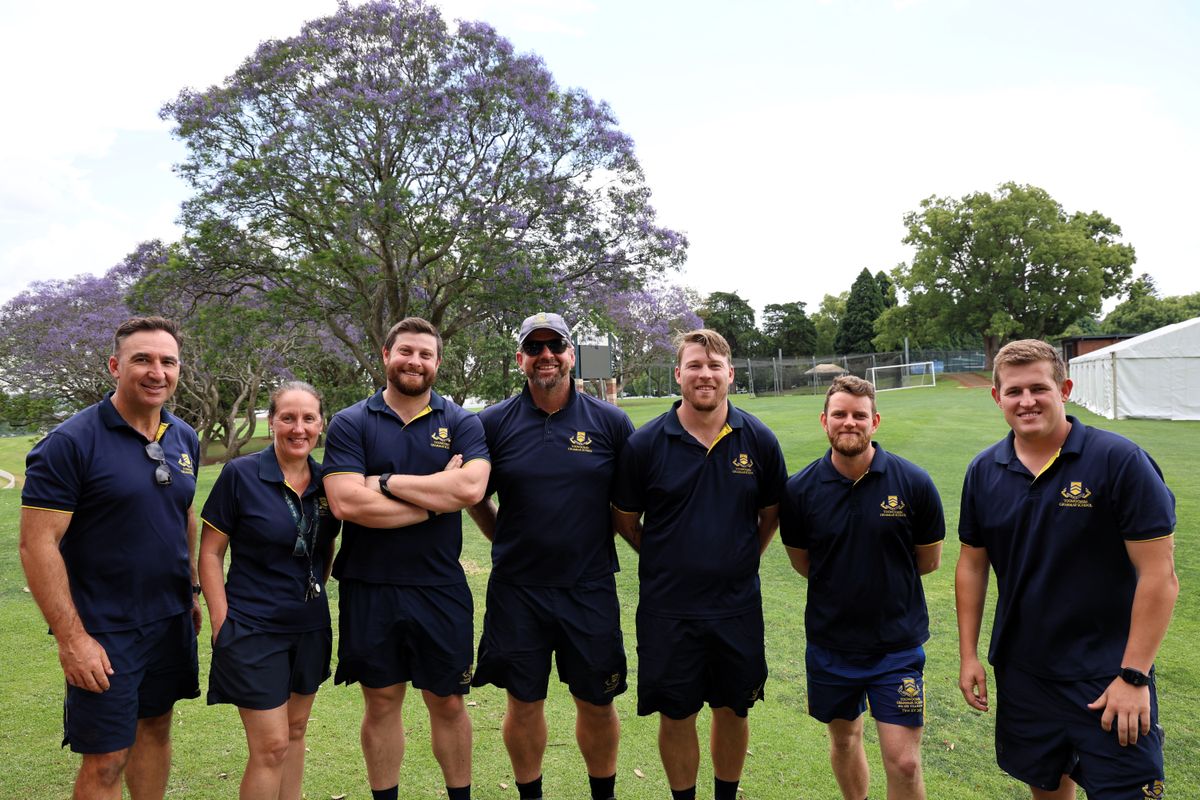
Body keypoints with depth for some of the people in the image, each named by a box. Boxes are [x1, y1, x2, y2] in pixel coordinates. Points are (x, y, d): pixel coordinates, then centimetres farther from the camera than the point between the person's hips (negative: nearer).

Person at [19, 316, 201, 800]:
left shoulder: (185, 439, 5)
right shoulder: (71, 443, -15)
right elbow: (37, 544, -16)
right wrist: (71, 638, -18)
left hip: (171, 621, 6)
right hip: (104, 631, -6)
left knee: (155, 728, 18)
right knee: (106, 761, 3)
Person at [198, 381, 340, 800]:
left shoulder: (326, 482, 1)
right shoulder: (240, 474, -11)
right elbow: (210, 552, -8)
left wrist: (314, 599, 9)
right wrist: (222, 624, -11)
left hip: (310, 625, 5)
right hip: (254, 628, -5)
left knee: (295, 732, 17)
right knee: (271, 745, -3)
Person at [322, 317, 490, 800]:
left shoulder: (462, 423, 0)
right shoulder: (350, 424, -1)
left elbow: (471, 487, -19)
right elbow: (346, 503, -16)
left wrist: (387, 481, -15)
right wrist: (435, 499, -14)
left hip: (441, 589, 0)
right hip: (369, 589, 0)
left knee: (448, 703, 11)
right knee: (381, 703, 14)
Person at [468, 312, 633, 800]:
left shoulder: (610, 422, -1)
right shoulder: (493, 424, -1)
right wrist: (508, 542, 7)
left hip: (590, 589, 0)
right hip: (516, 590, 0)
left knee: (597, 702, 11)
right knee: (524, 702, 12)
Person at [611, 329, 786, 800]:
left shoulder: (758, 440, -3)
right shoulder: (644, 443, -8)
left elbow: (771, 512, 11)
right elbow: (625, 519, 3)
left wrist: (743, 559, 7)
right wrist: (665, 561, 6)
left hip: (737, 606, 2)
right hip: (667, 609, -1)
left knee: (733, 711, 16)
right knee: (675, 717, 10)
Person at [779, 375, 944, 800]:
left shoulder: (913, 482, -12)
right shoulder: (800, 489, -9)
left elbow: (928, 559, 2)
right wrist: (846, 587, 2)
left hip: (898, 642, -2)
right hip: (830, 642, 2)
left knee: (903, 761, -2)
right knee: (844, 738, 20)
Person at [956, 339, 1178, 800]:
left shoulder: (1119, 460, -14)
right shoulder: (984, 472, -1)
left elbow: (1159, 576, -14)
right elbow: (972, 565, 8)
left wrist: (1134, 676, -15)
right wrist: (968, 654, 6)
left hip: (1107, 678, -4)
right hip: (1022, 672, 4)